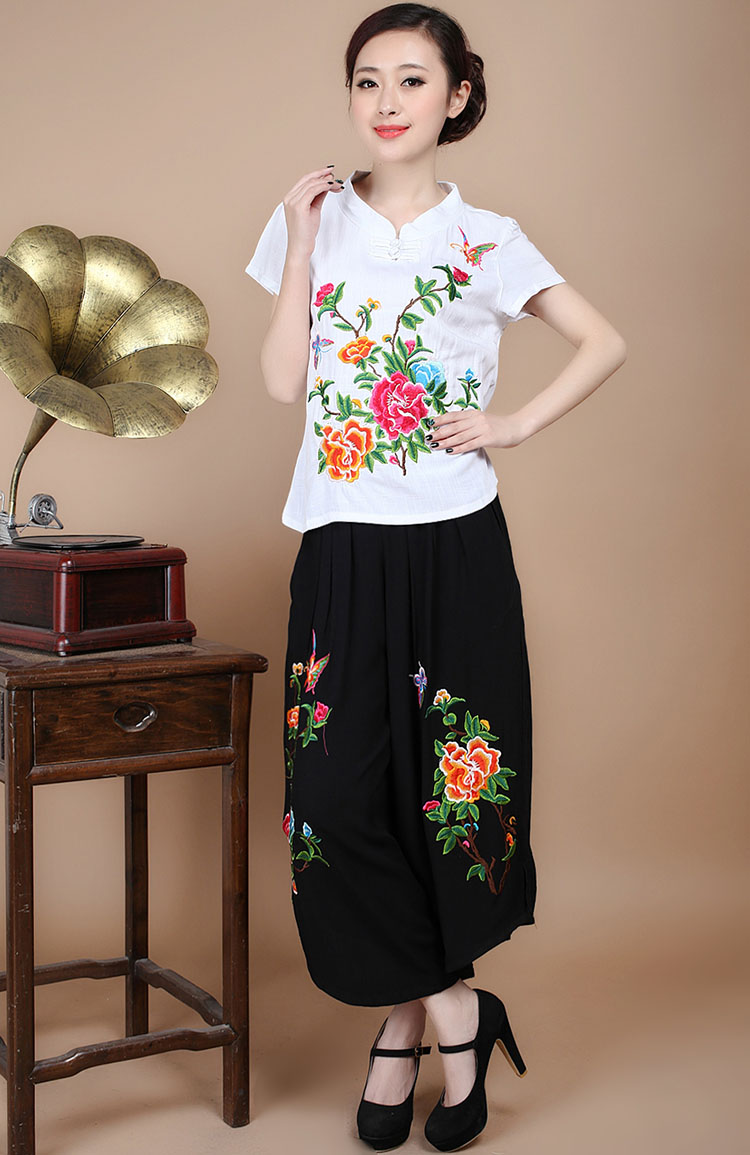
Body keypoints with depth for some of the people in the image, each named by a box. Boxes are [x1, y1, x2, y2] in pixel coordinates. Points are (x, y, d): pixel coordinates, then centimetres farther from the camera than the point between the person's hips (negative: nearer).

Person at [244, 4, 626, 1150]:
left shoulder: (485, 240, 2)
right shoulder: (314, 218, 8)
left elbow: (606, 344, 7)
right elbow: (284, 381, 0)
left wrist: (515, 425, -3)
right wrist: (303, 240, -4)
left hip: (455, 543, -2)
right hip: (343, 542, 2)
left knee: (452, 784, 1)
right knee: (344, 787, -2)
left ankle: (406, 1020, 18)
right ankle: (450, 1012, 13)